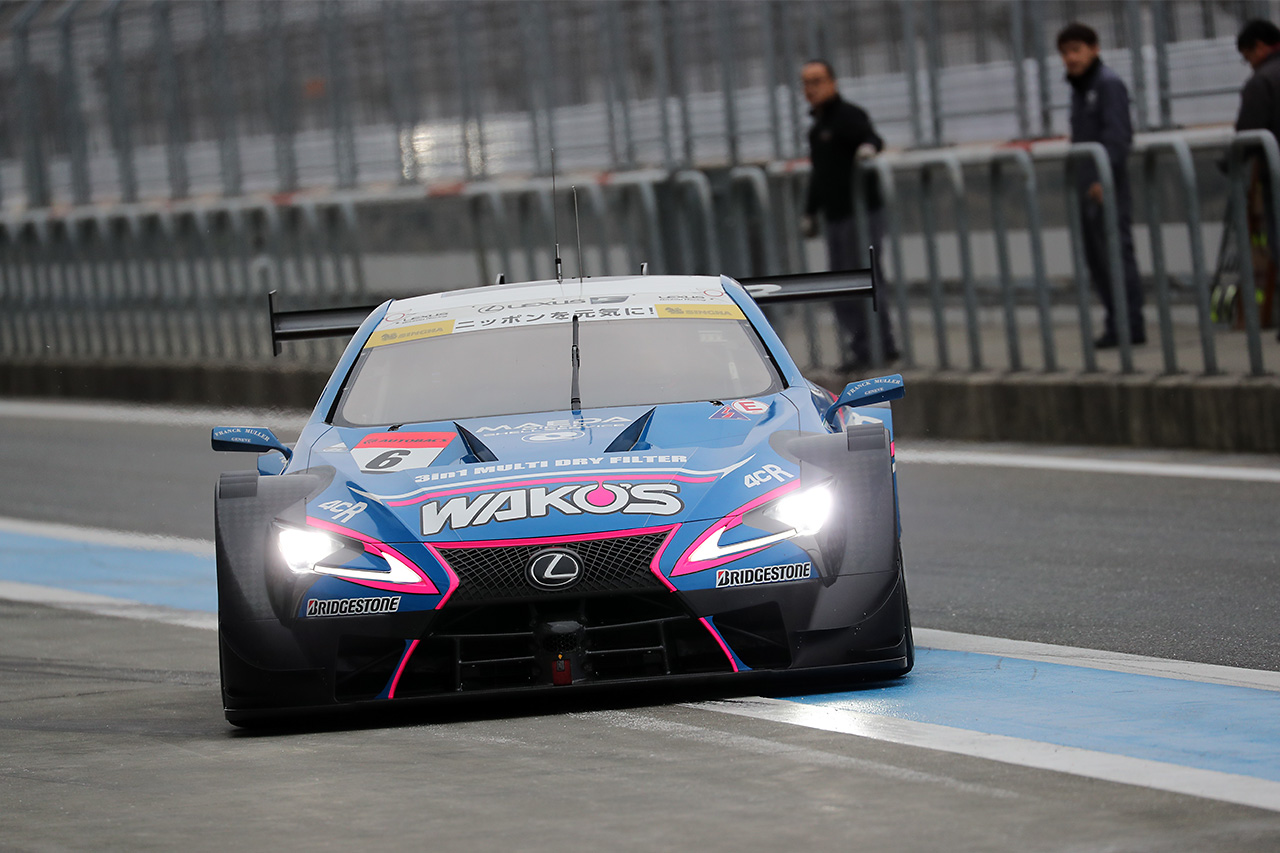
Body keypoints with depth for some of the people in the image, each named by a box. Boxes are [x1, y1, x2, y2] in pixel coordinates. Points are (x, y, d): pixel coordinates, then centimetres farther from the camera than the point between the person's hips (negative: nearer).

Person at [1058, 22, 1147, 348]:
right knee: (1095, 257, 10)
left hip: (1108, 186, -10)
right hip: (1087, 187, 10)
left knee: (1116, 250, -9)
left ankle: (1130, 325, -9)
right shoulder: (1079, 88, 19)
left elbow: (1116, 135, -17)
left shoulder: (1109, 85, -9)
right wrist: (1079, 180, 16)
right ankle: (1117, 323, 14)